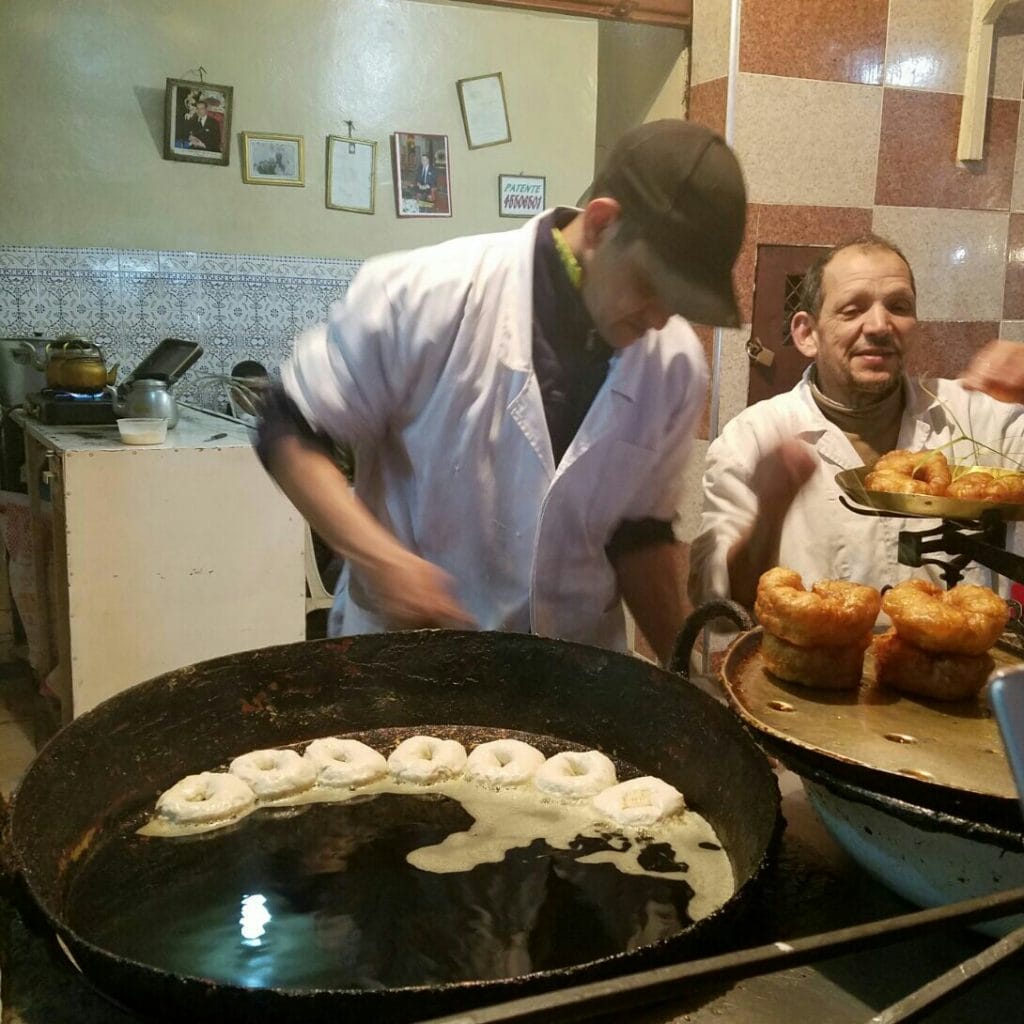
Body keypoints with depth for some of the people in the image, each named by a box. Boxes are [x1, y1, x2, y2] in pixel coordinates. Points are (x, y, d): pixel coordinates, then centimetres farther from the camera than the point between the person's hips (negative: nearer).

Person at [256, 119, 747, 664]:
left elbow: (639, 531, 8)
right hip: (405, 646, -2)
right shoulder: (427, 294, -17)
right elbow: (289, 432, -8)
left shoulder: (676, 368, -4)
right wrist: (382, 558, -21)